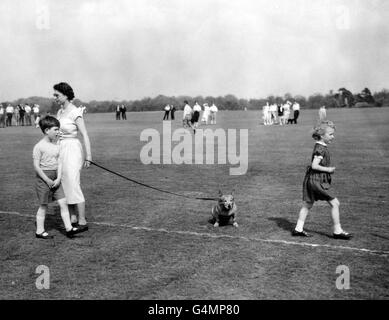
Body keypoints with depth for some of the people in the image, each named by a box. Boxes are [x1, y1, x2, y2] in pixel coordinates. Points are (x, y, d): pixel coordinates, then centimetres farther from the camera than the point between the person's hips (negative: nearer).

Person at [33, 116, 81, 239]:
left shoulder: (56, 145, 7)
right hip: (43, 178, -6)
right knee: (43, 206, 3)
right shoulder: (39, 146, -12)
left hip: (55, 179, 6)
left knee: (63, 203, 1)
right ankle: (39, 231, 17)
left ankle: (69, 228, 4)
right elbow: (36, 166, -14)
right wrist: (47, 180, -15)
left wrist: (58, 178, -6)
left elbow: (59, 163, 6)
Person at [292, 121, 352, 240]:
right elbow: (314, 165, -23)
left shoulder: (320, 147, 13)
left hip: (311, 180, 10)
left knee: (307, 205, 14)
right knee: (335, 203, -2)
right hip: (317, 181, -10)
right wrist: (328, 169, -16)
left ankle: (298, 229, 19)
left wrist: (329, 169, 11)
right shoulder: (321, 149, -17)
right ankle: (337, 231, 5)